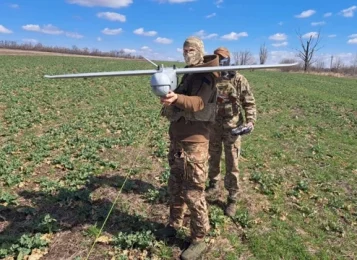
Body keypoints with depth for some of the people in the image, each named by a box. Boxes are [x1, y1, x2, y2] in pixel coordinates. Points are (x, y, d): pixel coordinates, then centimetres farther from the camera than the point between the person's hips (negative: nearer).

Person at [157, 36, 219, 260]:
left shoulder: (206, 76, -9)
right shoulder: (187, 75, 17)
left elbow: (198, 102, -28)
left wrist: (177, 98, -44)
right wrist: (169, 101, 6)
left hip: (194, 143, -8)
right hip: (177, 139, 9)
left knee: (193, 193, -1)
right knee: (175, 186, 18)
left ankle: (199, 240, 14)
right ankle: (175, 224, 36)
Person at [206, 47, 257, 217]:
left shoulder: (238, 80, -6)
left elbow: (249, 102, -3)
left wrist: (251, 121, -16)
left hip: (232, 127, -3)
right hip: (212, 126, 4)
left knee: (232, 164, 2)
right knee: (213, 159, 18)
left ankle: (232, 198, 14)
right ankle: (213, 185, 40)